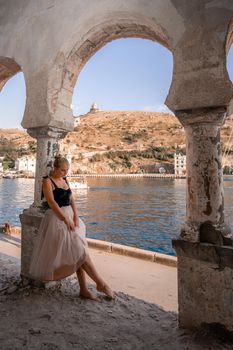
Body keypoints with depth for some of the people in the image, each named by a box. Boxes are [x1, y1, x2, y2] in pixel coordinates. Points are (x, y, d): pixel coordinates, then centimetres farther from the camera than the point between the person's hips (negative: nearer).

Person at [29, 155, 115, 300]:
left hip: (70, 216, 7)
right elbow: (52, 202, -15)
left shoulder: (65, 181, 15)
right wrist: (66, 219, -18)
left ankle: (84, 289, 7)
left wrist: (76, 216, -7)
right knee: (79, 250, -10)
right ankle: (101, 284, -3)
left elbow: (71, 199, 8)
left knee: (78, 253, 1)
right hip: (57, 218, -7)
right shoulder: (48, 181, -6)